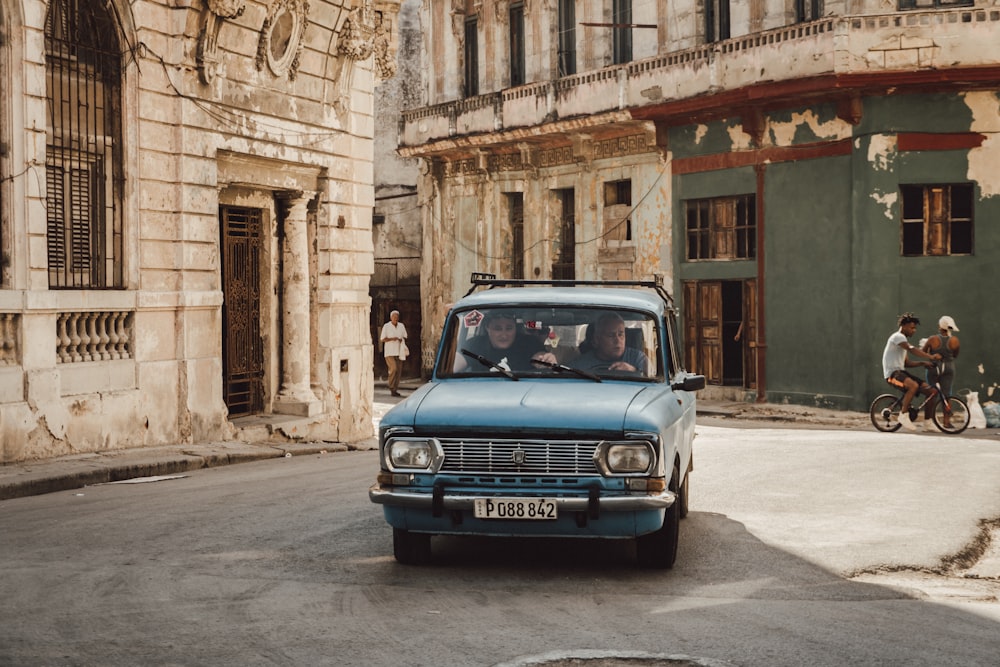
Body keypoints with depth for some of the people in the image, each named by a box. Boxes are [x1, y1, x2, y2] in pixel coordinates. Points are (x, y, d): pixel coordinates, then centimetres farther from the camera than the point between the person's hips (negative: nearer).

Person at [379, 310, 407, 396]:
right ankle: (391, 387, -6)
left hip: (399, 352, 5)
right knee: (393, 368, -18)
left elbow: (404, 337, 20)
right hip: (390, 352, -5)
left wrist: (401, 339, -3)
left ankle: (395, 389, 10)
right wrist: (391, 339, -18)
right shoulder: (386, 326, -3)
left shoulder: (401, 326, 11)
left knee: (398, 371, 3)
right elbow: (382, 340, -4)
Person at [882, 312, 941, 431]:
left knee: (930, 391, 0)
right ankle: (903, 415, -25)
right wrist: (930, 357, -33)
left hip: (901, 372, 10)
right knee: (913, 385, -38)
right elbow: (912, 349, -24)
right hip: (893, 373, -10)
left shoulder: (903, 340, 24)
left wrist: (922, 363, 4)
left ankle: (928, 423, 6)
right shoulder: (898, 337, -8)